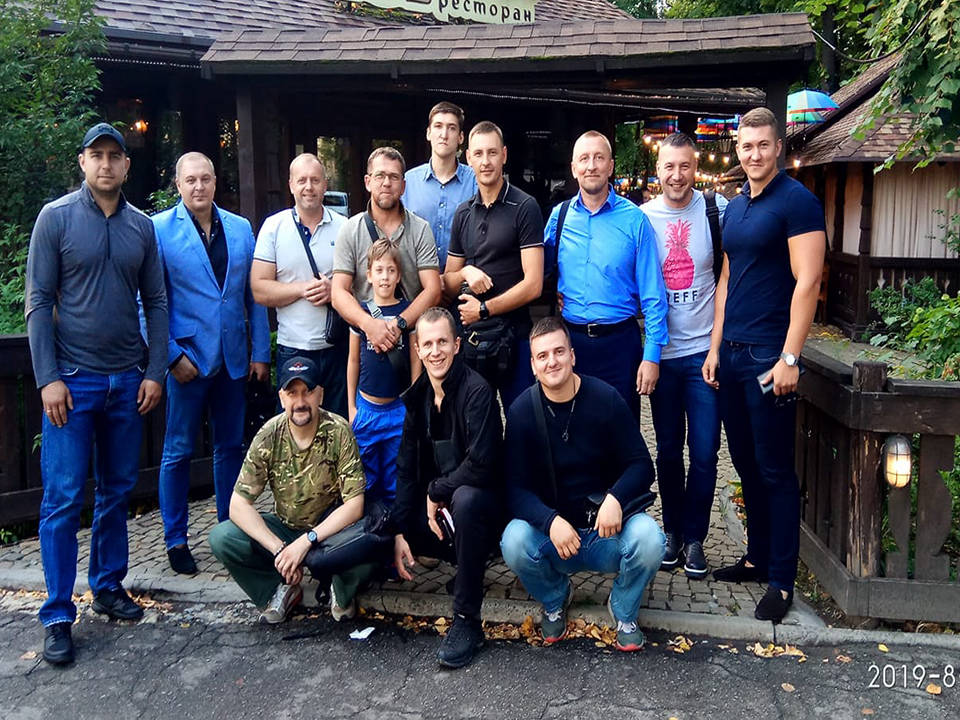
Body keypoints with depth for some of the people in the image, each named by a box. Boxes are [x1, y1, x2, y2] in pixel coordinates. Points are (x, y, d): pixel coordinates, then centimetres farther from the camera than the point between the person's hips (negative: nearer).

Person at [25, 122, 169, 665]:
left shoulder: (142, 226, 8)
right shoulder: (56, 218, -2)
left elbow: (156, 301, 9)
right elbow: (39, 302, -4)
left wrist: (155, 371, 2)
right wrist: (48, 377, -11)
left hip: (128, 381, 4)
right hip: (73, 380, -3)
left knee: (118, 492, 12)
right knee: (64, 499, -2)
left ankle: (109, 586, 27)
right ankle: (58, 616, 8)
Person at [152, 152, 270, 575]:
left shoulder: (241, 229, 9)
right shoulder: (158, 230, -2)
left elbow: (254, 295, 9)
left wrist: (260, 352, 4)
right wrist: (172, 355, -12)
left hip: (233, 358, 4)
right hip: (187, 358, -3)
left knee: (230, 447, 12)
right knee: (179, 450, 4)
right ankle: (176, 540, 18)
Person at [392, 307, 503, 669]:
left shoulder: (477, 391, -17)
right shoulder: (417, 398, 4)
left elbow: (480, 465, -26)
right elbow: (406, 469, 3)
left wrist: (436, 493, -13)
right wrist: (399, 532, -5)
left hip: (480, 500, -7)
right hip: (434, 508, 7)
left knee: (465, 498, -39)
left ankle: (467, 621, -24)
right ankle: (469, 563, 8)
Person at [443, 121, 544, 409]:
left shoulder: (524, 208, -6)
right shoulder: (463, 214, 12)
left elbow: (533, 285, -12)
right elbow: (448, 284, 15)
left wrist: (483, 309, -9)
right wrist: (465, 272, -7)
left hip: (511, 336, -5)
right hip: (469, 337, 5)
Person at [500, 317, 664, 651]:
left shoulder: (605, 399, -8)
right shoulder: (522, 411, -7)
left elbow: (641, 465, -6)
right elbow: (516, 488, -9)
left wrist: (615, 498, -27)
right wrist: (550, 521, -29)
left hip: (607, 529, 0)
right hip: (550, 532, 0)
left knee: (648, 537, -30)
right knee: (514, 542, -30)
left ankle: (624, 610, 5)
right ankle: (555, 598, 7)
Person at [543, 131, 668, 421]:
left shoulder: (634, 219, -5)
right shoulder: (559, 215, 4)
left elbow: (653, 295, -6)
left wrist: (652, 354, -10)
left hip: (619, 342, -2)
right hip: (569, 340, 3)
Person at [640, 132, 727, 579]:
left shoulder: (716, 210, -2)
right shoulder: (641, 217, 2)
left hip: (705, 351, -1)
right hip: (663, 353, 1)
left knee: (704, 453, 2)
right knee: (668, 450, 11)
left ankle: (694, 537, 19)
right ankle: (673, 530, 28)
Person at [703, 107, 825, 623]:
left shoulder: (796, 201, -8)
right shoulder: (734, 208, 15)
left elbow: (807, 281, -14)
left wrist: (789, 357, -18)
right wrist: (715, 346, 12)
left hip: (769, 356, -7)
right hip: (731, 353, 7)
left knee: (775, 470, -1)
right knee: (745, 462, 15)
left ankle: (781, 581, 10)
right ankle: (757, 557, 29)